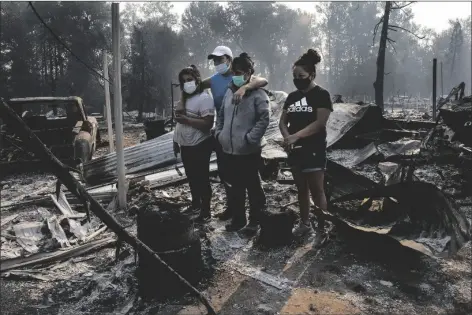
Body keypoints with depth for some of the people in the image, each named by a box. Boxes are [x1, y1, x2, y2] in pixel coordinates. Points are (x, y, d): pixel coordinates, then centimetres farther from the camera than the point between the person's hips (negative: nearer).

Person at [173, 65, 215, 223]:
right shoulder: (185, 97, 13)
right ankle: (195, 204, 38)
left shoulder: (205, 98, -15)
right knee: (191, 177, 21)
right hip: (186, 145, 9)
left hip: (199, 146, -9)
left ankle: (205, 211, 14)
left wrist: (186, 119, -24)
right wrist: (176, 141, 18)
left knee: (202, 179, 2)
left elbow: (207, 124, -24)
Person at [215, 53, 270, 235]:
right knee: (235, 187, 17)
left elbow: (264, 119, -17)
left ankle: (254, 221, 22)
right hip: (229, 150, 7)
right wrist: (218, 133, 8)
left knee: (253, 187, 8)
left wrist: (250, 138, -20)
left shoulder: (258, 94, -10)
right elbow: (221, 116, 19)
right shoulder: (229, 92, 11)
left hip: (249, 151, -6)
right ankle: (238, 219, 32)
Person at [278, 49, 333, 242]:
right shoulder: (292, 96, 11)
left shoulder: (321, 95, -6)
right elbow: (283, 121, 10)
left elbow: (319, 123, -16)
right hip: (295, 151, 6)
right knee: (301, 189, 15)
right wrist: (286, 137, -10)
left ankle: (322, 229, 9)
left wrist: (295, 136, -22)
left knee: (317, 191, -2)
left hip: (314, 151, -6)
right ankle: (304, 224, 28)